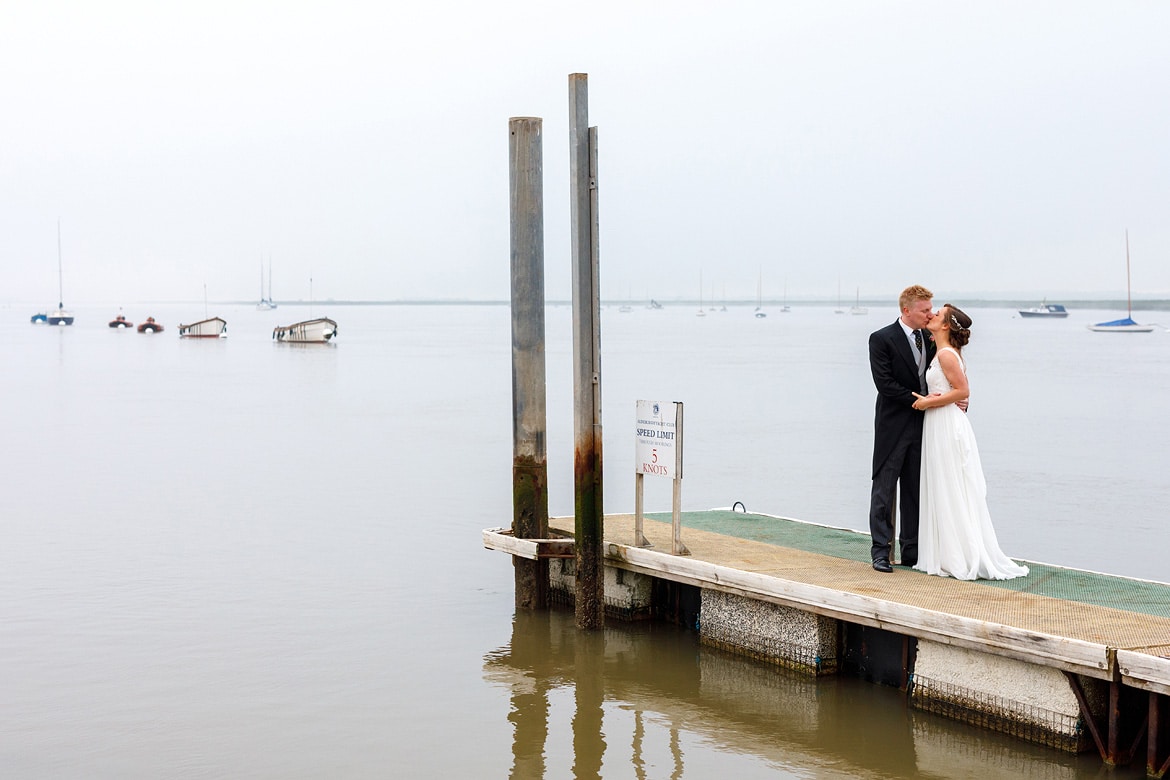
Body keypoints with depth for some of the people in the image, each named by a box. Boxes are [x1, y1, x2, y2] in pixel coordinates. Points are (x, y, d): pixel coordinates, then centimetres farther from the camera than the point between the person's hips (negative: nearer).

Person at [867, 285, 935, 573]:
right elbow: (884, 384, -16)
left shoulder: (929, 339, 9)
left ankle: (912, 551, 16)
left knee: (916, 490, 10)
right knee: (884, 489, -1)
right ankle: (881, 551, 3)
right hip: (893, 426, -6)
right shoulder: (882, 339, -10)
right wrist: (917, 400, -17)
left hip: (922, 424, 6)